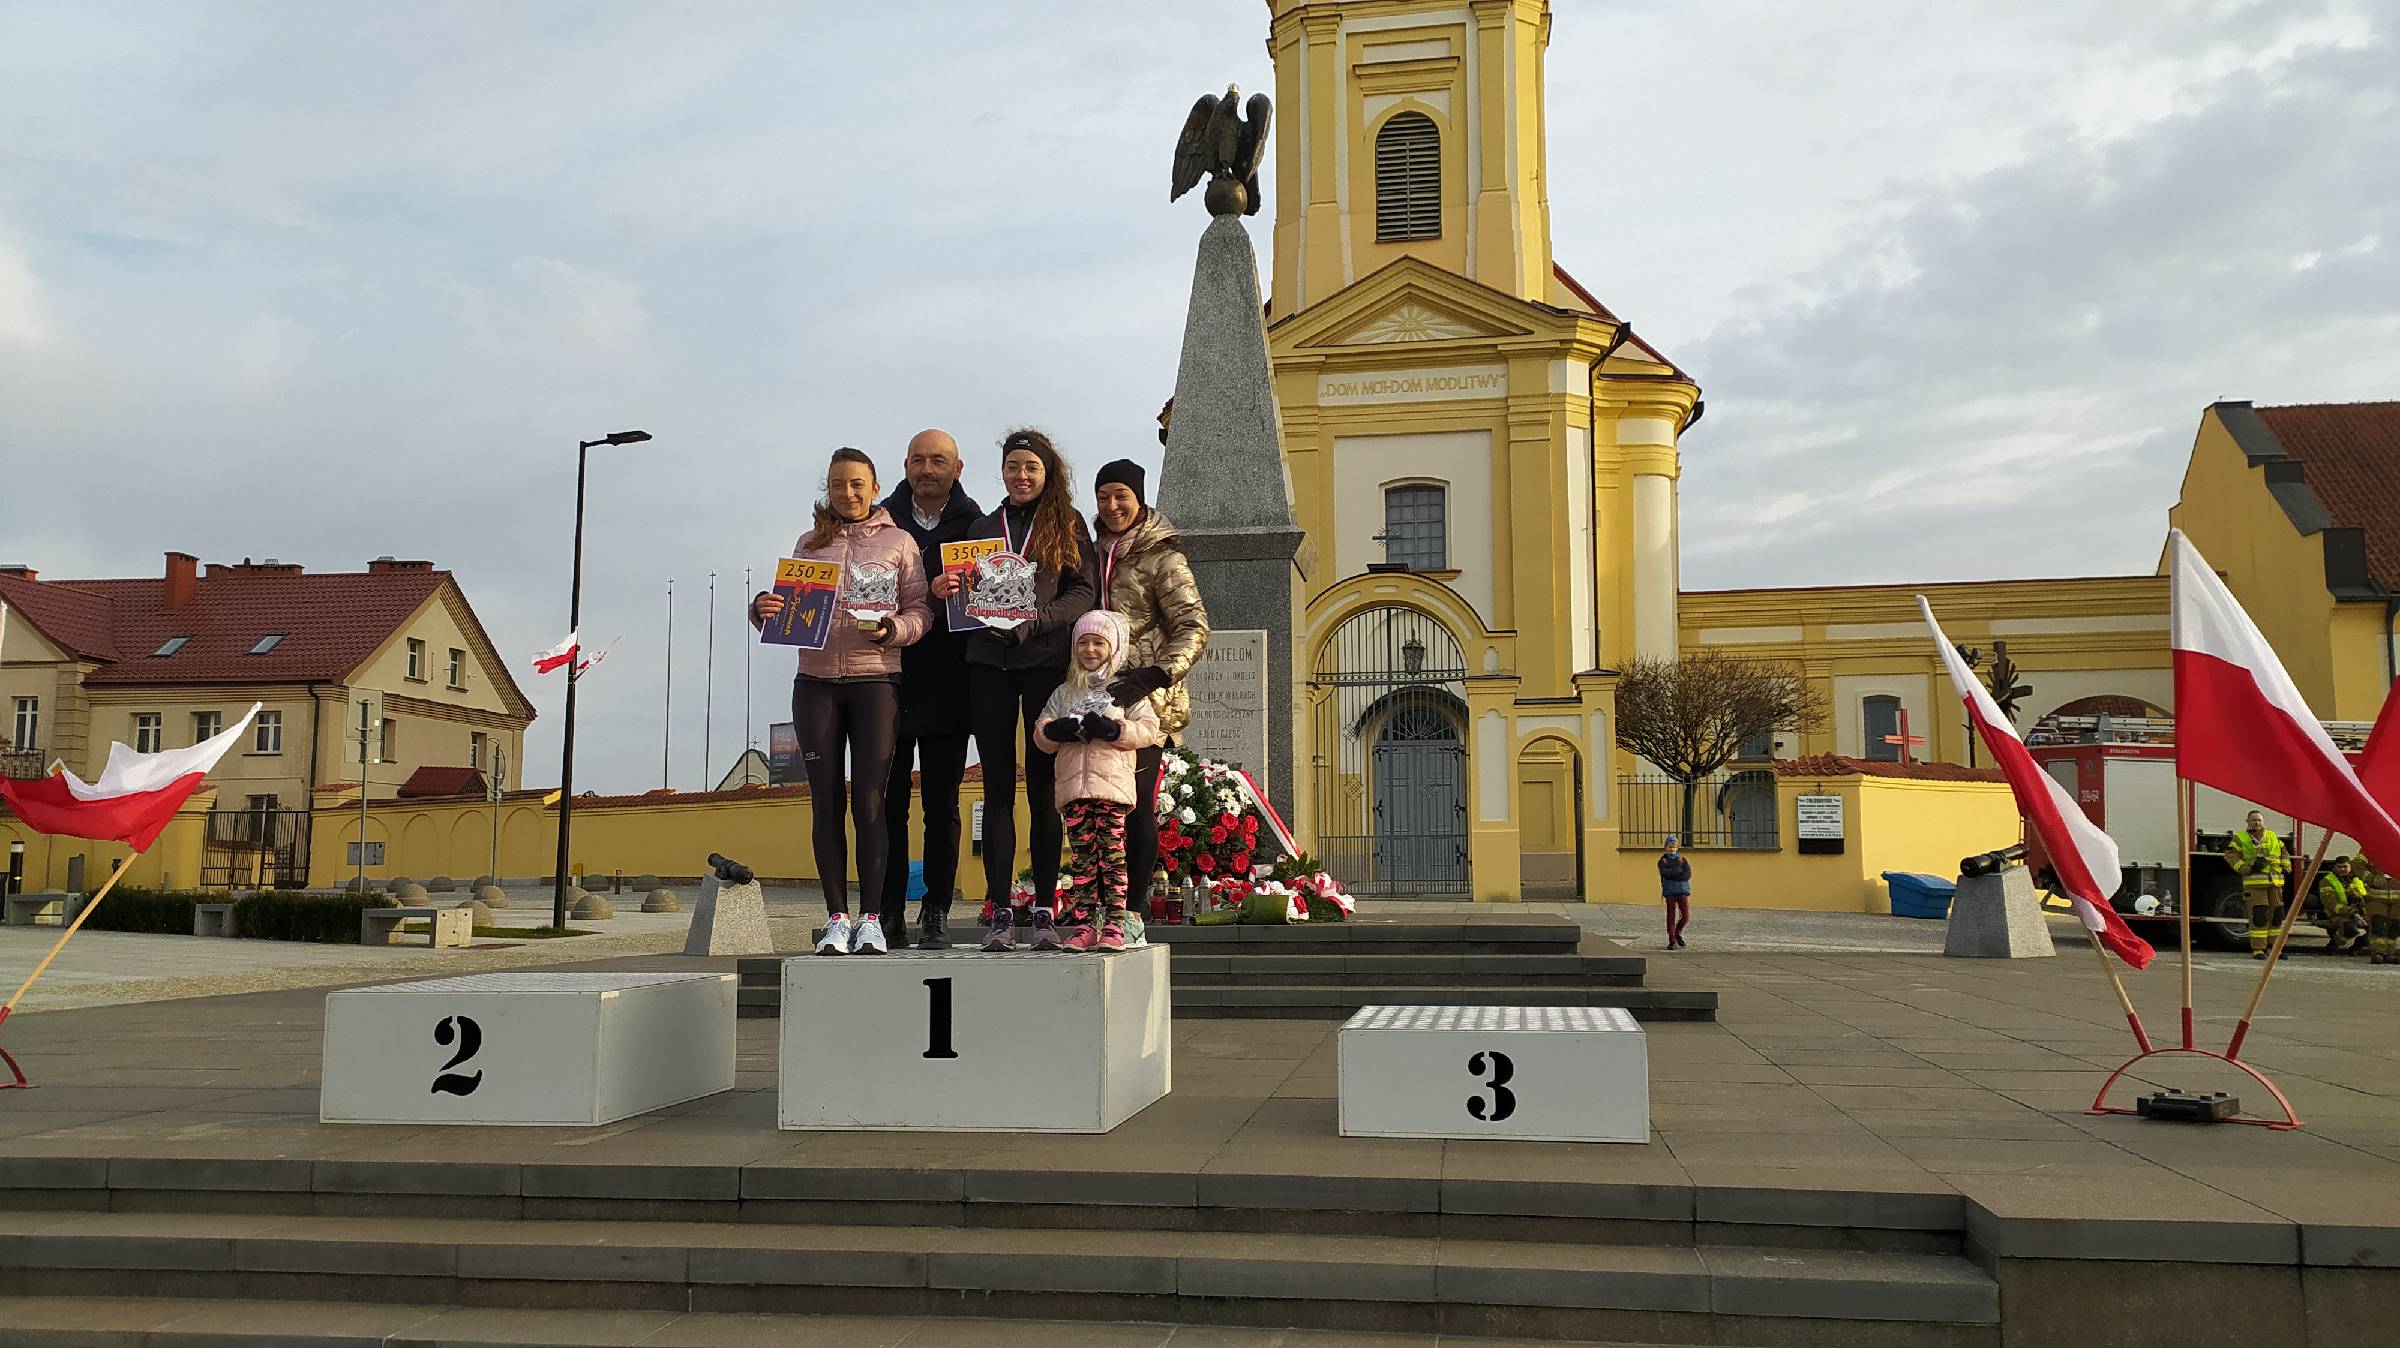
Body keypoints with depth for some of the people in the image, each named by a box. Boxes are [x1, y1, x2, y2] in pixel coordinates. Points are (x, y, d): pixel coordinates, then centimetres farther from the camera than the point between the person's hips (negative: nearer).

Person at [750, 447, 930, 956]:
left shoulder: (899, 542, 9)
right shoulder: (810, 544, 16)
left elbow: (920, 613, 3)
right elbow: (790, 610, 13)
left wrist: (892, 629, -16)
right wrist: (764, 610, -8)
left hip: (876, 681, -2)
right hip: (816, 681, 3)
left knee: (869, 801, -7)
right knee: (826, 801, 1)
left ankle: (870, 919, 0)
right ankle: (836, 918, 7)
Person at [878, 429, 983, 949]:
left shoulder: (974, 524, 5)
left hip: (946, 686, -1)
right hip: (888, 679, 1)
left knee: (941, 806, 5)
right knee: (888, 802, 2)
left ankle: (936, 914, 11)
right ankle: (889, 913, 9)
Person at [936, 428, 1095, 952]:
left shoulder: (1067, 525, 9)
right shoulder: (983, 527, 18)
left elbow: (1084, 594, 0)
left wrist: (1036, 618, -16)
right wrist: (942, 589, -6)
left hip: (1046, 662, -2)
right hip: (988, 664, 3)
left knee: (1043, 787, -2)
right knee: (998, 787, 0)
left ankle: (1045, 910, 2)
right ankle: (1000, 911, 2)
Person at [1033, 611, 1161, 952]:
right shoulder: (1064, 693, 20)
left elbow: (1148, 730, 0)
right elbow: (1041, 735, 15)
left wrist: (1112, 729, -15)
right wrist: (1058, 731, -7)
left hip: (1112, 783, -3)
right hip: (1073, 786, 3)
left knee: (1112, 854, -6)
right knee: (1081, 857, 3)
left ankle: (1114, 926, -5)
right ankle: (1084, 926, 5)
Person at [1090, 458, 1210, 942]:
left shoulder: (1161, 558, -2)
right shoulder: (1097, 556, 18)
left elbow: (1193, 628, -10)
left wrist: (1154, 675, -24)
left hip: (1145, 700, -5)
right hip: (1099, 698, 6)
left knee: (1137, 803, -8)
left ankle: (1133, 913, -3)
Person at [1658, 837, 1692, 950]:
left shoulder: (1684, 860, 11)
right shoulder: (1662, 861, 9)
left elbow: (1688, 875, -4)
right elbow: (1664, 873, -11)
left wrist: (1672, 875, -9)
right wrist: (1679, 870, -9)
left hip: (1683, 891, 1)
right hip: (1670, 892, -1)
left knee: (1686, 916, -4)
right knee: (1671, 916, -4)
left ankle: (1678, 932, 25)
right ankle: (1672, 942, 1)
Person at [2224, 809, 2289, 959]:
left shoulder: (2273, 837, 18)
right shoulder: (2241, 838, 3)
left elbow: (2284, 854, 29)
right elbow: (2230, 855, -6)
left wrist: (2285, 867, 12)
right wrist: (2247, 868, -16)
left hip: (2275, 883, 5)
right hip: (2254, 883, -5)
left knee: (2276, 915, 6)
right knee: (2258, 916, -10)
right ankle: (2258, 949, -6)